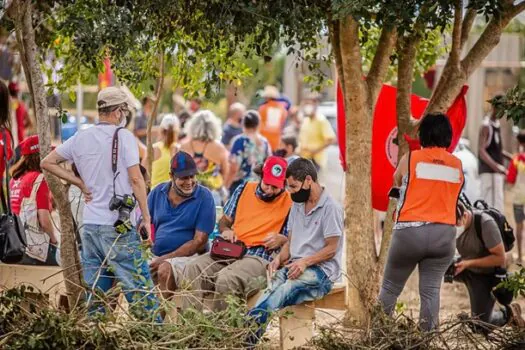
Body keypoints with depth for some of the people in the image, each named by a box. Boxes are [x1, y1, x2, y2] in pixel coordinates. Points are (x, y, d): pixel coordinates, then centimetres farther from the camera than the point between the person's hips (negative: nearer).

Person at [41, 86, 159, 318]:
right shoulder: (123, 136, -7)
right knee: (139, 288, -4)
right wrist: (146, 218, -4)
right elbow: (136, 179, -10)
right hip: (117, 225, -6)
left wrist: (80, 183, 12)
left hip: (90, 223, 6)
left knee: (95, 291, 9)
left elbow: (47, 163, 16)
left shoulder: (80, 138, 9)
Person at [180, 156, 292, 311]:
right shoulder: (244, 189, 17)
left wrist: (281, 239, -13)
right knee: (192, 269, -23)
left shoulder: (289, 202, 4)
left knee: (226, 278, -36)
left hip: (259, 258, -5)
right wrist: (225, 230, 3)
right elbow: (224, 220, 25)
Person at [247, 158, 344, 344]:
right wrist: (280, 258, 0)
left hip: (320, 270, -5)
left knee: (284, 290, -34)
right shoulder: (297, 205, 19)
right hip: (294, 266, 5)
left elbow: (331, 250, -8)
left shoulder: (330, 208, -6)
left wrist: (305, 262, -21)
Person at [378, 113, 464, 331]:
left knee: (390, 287, 8)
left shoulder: (410, 159, 1)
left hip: (410, 231, -2)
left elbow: (397, 183, 17)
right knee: (431, 289, 3)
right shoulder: (457, 166, 9)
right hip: (444, 234, 2)